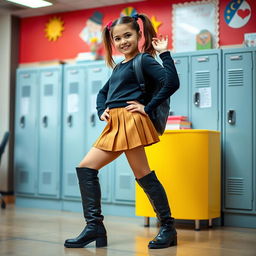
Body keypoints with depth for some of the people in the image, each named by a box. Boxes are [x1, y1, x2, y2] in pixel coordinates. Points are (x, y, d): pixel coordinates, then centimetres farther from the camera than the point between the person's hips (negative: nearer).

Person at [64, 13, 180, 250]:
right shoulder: (119, 67, 23)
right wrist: (102, 111, 18)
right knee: (86, 167, 3)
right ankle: (95, 226, 3)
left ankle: (168, 228, 6)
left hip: (131, 121, -9)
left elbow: (172, 82, -15)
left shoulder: (144, 60, -1)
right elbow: (103, 92, 34)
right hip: (114, 126, 9)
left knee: (143, 174, -7)